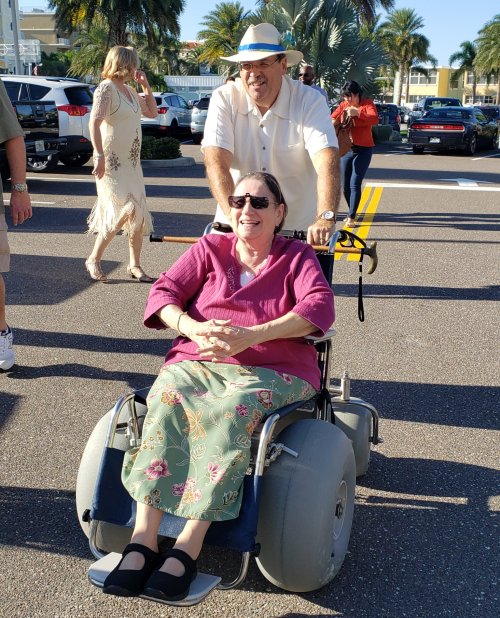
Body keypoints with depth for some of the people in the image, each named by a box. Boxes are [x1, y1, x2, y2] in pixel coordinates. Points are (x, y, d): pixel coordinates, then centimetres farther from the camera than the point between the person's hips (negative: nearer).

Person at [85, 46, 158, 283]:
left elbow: (152, 112, 25)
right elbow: (95, 123, -21)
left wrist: (145, 85, 14)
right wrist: (99, 155, -30)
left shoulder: (129, 90, 15)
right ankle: (93, 260, 0)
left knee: (138, 214, 6)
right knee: (123, 211, -15)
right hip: (112, 162, -8)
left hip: (132, 161, 8)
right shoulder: (106, 88, -10)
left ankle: (134, 265, 16)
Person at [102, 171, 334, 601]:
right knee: (166, 398, -32)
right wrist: (193, 328, -19)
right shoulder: (209, 249, 17)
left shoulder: (297, 257, 10)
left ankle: (187, 550, -36)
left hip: (272, 371, -2)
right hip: (199, 363, 2)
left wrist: (250, 335, -22)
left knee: (231, 409, -36)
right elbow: (163, 291, 5)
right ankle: (143, 541, -35)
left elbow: (321, 307, -8)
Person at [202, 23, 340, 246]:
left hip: (300, 229, 0)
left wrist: (326, 219, -39)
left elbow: (327, 161, -22)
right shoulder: (224, 99, -6)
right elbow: (216, 162, -17)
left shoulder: (310, 101, -8)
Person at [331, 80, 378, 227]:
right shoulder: (343, 105, 6)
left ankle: (351, 217, -7)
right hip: (346, 149, 5)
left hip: (363, 150, -5)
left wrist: (357, 113, -37)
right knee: (345, 185, 8)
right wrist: (334, 121, -16)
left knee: (355, 184, -12)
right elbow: (332, 119, 8)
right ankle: (352, 212, 27)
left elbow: (375, 119, -25)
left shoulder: (367, 104, -8)